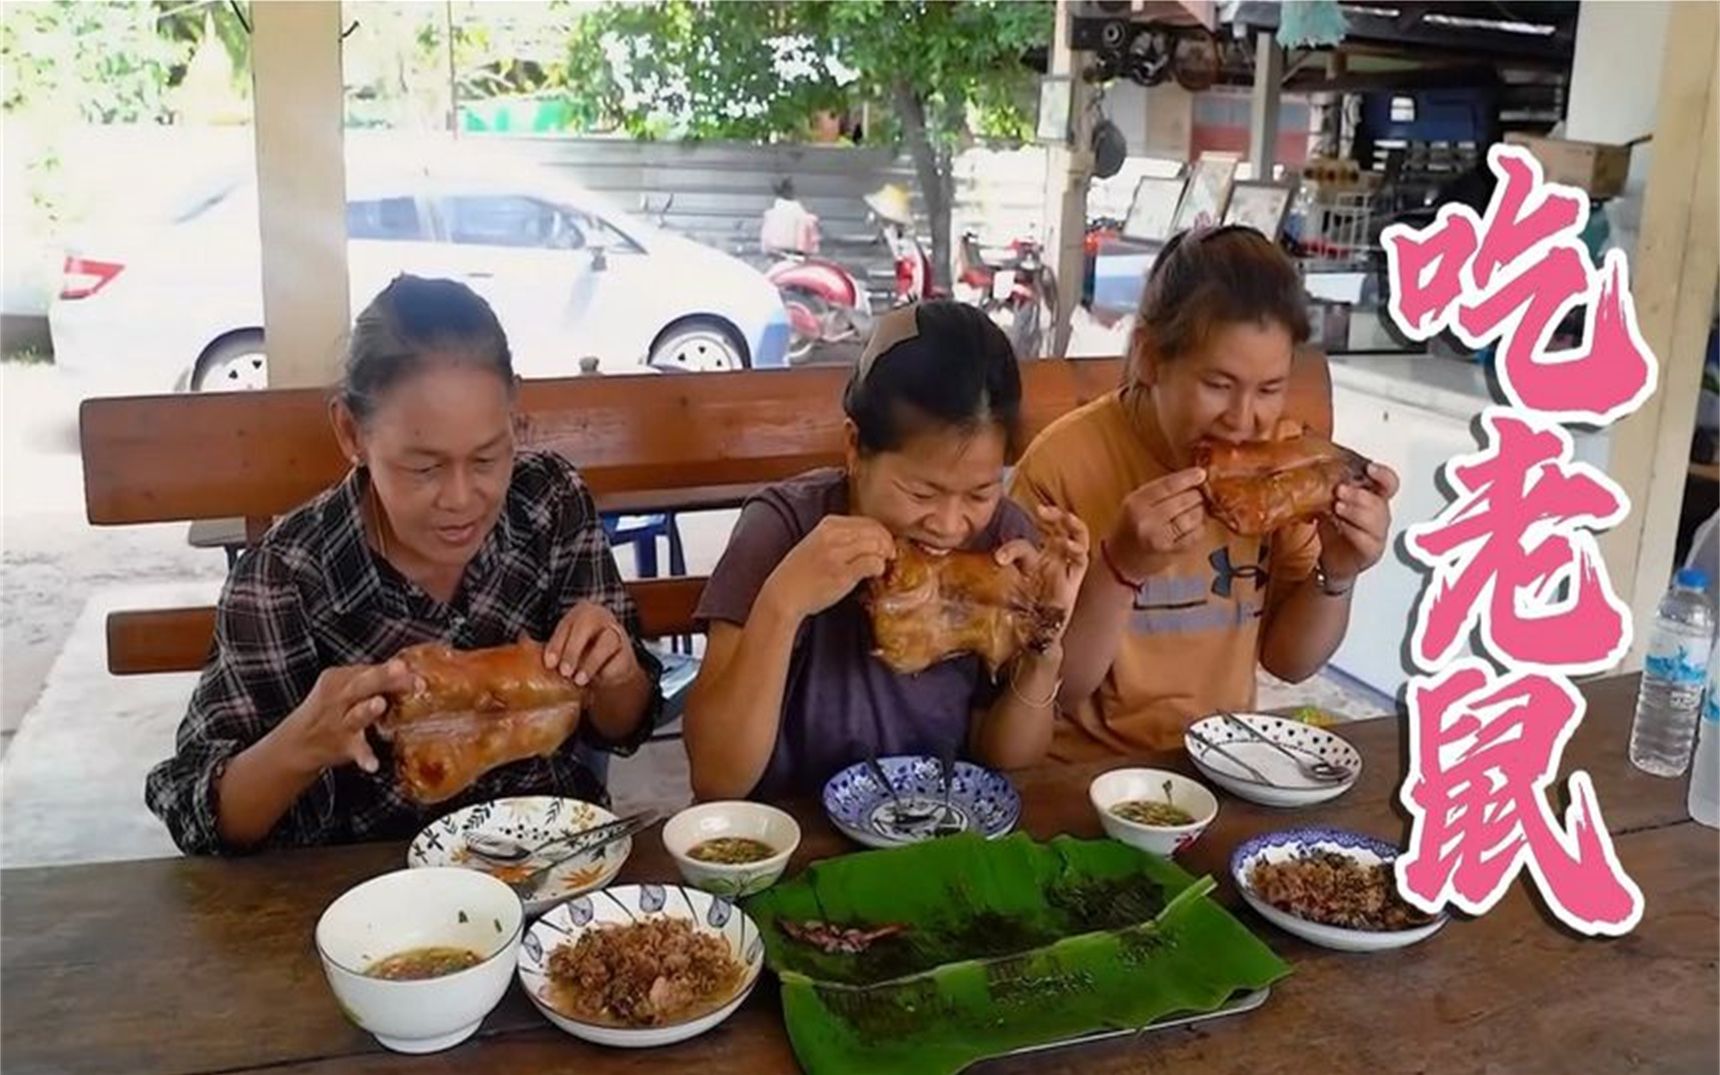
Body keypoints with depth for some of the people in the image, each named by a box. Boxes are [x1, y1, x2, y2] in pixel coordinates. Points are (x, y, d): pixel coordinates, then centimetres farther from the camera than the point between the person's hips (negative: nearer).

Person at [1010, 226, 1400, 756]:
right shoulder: (1064, 465, -16)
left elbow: (1287, 660, 5)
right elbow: (1048, 689, -11)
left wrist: (1336, 574, -12)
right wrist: (1121, 566, -24)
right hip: (1087, 771, -3)